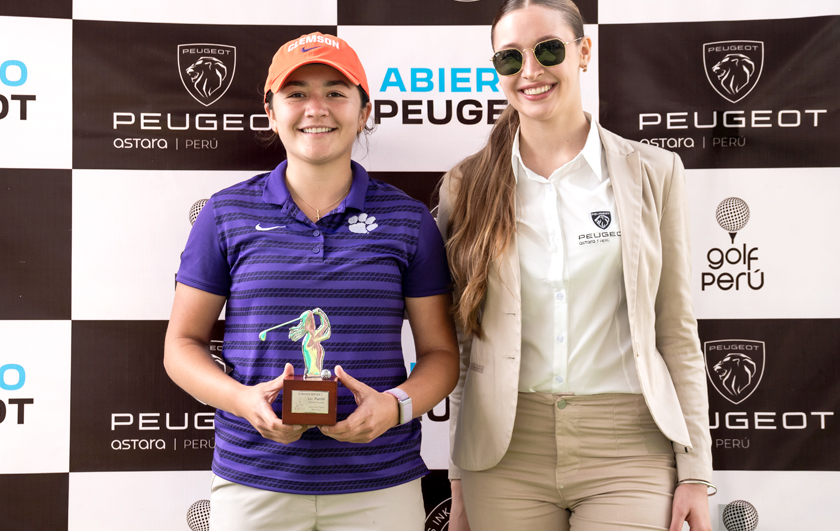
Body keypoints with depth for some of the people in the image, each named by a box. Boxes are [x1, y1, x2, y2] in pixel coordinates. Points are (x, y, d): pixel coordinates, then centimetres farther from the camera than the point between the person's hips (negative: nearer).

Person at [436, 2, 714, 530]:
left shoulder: (654, 172, 3)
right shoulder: (468, 186, 4)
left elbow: (677, 332, 4)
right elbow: (462, 339, 6)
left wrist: (696, 472, 0)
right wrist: (460, 481, 5)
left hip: (628, 448, 0)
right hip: (505, 452, 1)